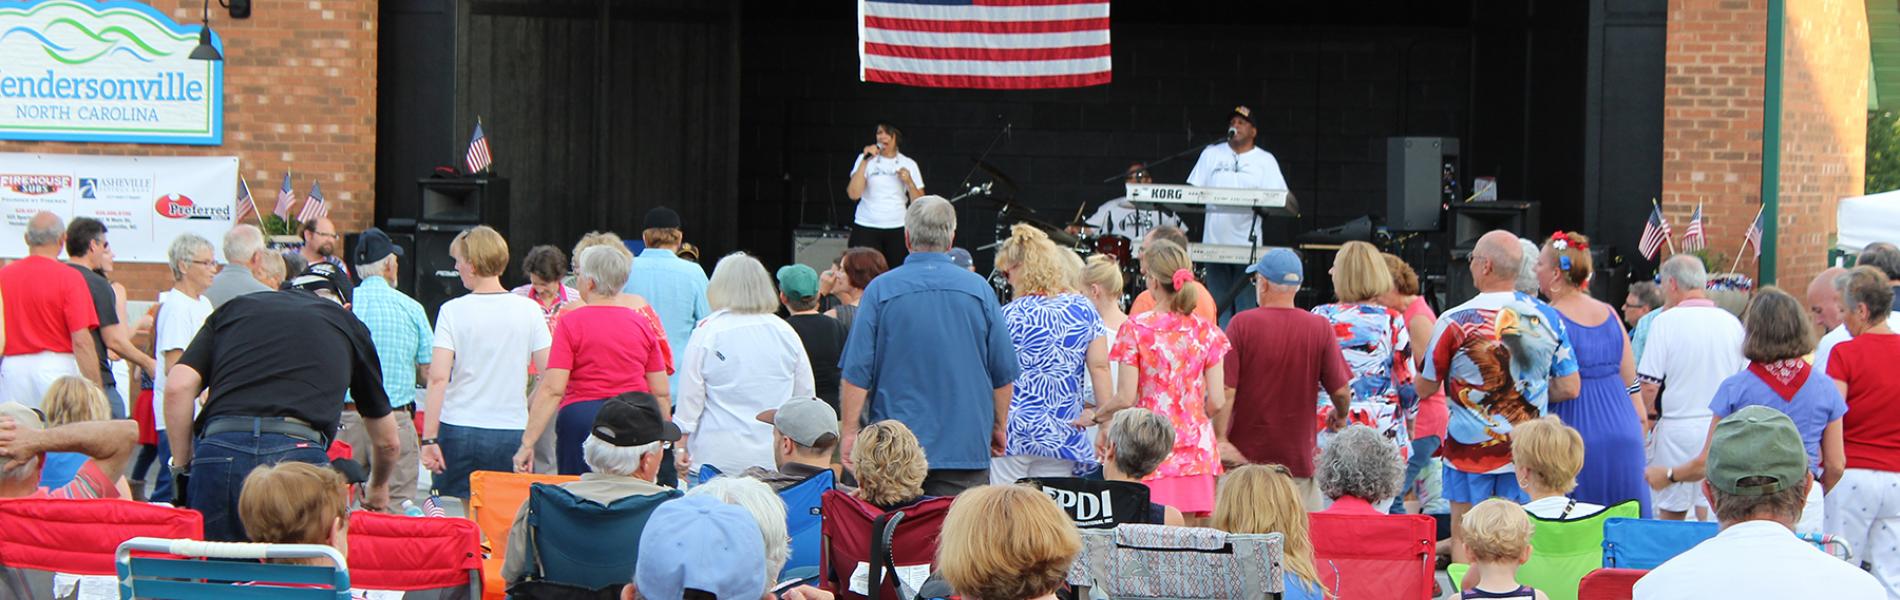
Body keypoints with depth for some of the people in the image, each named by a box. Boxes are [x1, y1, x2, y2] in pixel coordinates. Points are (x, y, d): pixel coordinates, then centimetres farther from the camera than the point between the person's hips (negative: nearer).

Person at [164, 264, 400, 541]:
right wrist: (377, 489, 53)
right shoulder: (348, 323, 25)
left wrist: (182, 467, 18)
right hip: (300, 456, -1)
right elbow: (387, 441, 33)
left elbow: (178, 386, 10)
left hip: (219, 452, 1)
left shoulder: (235, 307, 26)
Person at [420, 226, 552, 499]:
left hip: (460, 429, -1)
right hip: (512, 433, 1)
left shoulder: (452, 311, -4)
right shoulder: (528, 310, 1)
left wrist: (429, 438, -7)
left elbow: (438, 378, -9)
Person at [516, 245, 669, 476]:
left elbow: (552, 389, -10)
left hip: (582, 418, -3)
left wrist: (527, 443, -10)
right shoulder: (642, 323, 7)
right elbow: (662, 393, 9)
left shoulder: (570, 322, -4)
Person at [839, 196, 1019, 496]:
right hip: (966, 448, 1)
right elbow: (1004, 374, 6)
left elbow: (857, 373, -4)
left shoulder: (881, 289, -3)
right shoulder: (979, 289, 2)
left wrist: (850, 432, 4)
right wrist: (998, 428, 20)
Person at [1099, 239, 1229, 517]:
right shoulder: (1206, 331, 3)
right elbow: (1217, 401, 3)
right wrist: (1219, 437, 23)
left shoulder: (1136, 329, -6)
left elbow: (1125, 399, -8)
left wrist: (1096, 416, 11)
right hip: (1196, 450, 3)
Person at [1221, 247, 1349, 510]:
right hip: (1300, 458, 1)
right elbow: (1341, 390, -1)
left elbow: (1226, 391, -10)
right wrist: (1340, 417, 20)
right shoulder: (1320, 328, -3)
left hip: (1246, 457, -1)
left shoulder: (1241, 324, -7)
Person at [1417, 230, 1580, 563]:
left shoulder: (1455, 321, -12)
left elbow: (1425, 388, -2)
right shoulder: (1548, 318, -2)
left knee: (1464, 537, 9)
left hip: (1469, 449, -3)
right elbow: (1569, 388, 2)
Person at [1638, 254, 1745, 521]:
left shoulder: (1667, 321, -10)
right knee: (1714, 515, 8)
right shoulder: (1731, 322, 2)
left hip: (1678, 427, -4)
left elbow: (1649, 386, -11)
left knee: (1671, 514, 5)